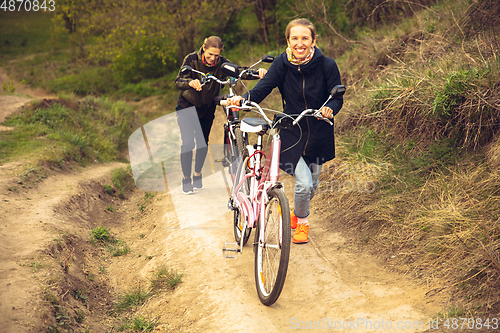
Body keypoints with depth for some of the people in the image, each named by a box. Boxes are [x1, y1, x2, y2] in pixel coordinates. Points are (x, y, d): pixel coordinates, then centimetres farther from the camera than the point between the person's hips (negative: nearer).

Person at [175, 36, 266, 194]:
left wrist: (257, 72, -49)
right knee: (188, 143, -8)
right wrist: (190, 82, -52)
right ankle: (186, 178, 8)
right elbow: (178, 81, -29)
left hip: (207, 108, 2)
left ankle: (197, 175, 27)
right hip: (187, 106, -2)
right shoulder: (192, 59, -18)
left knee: (203, 143, 5)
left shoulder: (221, 63, -15)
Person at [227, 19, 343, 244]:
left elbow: (337, 97, -10)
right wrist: (242, 99, -34)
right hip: (291, 132, -2)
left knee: (312, 184, 15)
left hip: (318, 133, 2)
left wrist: (330, 109, -32)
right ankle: (302, 222, 17)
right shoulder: (282, 63, -13)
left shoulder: (326, 65, -14)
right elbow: (262, 89, -14)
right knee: (303, 183, -13)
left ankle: (296, 214, 47)